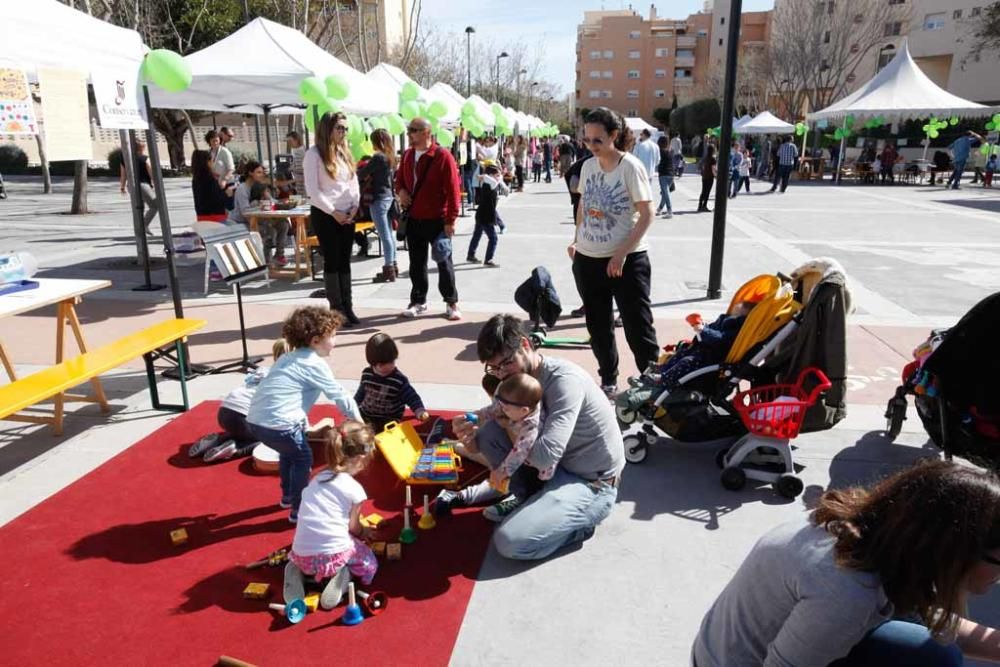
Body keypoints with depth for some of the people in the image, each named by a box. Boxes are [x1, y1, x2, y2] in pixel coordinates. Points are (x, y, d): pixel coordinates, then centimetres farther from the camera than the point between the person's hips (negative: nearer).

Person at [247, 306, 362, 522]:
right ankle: (298, 510, 20)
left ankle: (288, 496, 46)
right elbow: (340, 396, -1)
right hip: (278, 424, -9)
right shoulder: (315, 363, -5)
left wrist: (303, 424, 29)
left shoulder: (289, 357, 21)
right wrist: (358, 421, 12)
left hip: (256, 420, 9)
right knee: (303, 459, 14)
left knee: (288, 453, 31)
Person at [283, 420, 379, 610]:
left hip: (302, 555, 5)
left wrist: (360, 531, 25)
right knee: (369, 564, 25)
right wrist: (366, 532, 30)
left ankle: (297, 571, 9)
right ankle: (343, 574, -4)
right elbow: (353, 528, 5)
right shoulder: (354, 488, -5)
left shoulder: (317, 478, 13)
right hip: (334, 555, -5)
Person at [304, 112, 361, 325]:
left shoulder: (345, 153, 14)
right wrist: (333, 212, -13)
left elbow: (354, 183, 14)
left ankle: (348, 307, 12)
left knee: (345, 261, 8)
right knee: (332, 261, -2)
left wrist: (354, 207, -2)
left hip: (347, 215, 6)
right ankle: (336, 309, 3)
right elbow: (312, 190, -12)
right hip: (325, 215, -6)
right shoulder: (314, 154, -6)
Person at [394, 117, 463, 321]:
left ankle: (451, 303, 14)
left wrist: (451, 219, -16)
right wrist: (401, 191, -1)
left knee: (444, 262, 4)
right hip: (413, 219, 6)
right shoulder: (407, 155, 8)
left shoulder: (443, 156, -12)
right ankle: (418, 301, 24)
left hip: (437, 220, -6)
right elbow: (400, 178, 23)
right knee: (416, 262, 12)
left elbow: (453, 189, -14)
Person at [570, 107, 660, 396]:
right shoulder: (587, 166, 5)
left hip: (626, 260, -6)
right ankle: (608, 381, 32)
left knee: (638, 326, 0)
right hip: (587, 259, 6)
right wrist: (577, 241, 7)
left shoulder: (631, 166, -12)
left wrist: (622, 253, -20)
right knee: (598, 325, 15)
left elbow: (647, 214, -14)